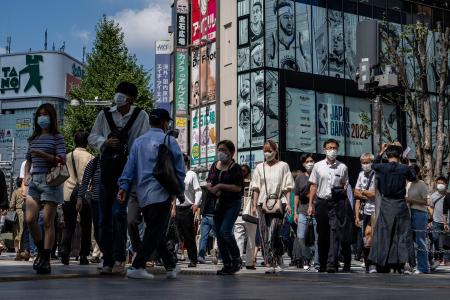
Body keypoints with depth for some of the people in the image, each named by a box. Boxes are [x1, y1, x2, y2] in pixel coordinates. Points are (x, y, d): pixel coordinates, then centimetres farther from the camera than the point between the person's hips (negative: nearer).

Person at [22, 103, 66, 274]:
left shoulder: (57, 137, 2)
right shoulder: (34, 138, 18)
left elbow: (62, 160, -8)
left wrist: (42, 154, -17)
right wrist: (26, 177, 9)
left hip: (50, 180, -5)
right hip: (34, 181, 5)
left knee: (48, 221, -7)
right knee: (30, 219, -5)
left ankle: (46, 260, -6)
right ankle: (41, 250, 18)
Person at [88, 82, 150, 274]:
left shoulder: (140, 116, -1)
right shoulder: (105, 115, 8)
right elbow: (92, 137, 10)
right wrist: (105, 142, -10)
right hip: (107, 169, 4)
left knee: (119, 212, -16)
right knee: (105, 216, 6)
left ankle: (119, 260, -10)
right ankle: (108, 261, 14)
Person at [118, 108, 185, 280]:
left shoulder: (138, 142, 12)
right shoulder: (169, 141, -2)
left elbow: (130, 167, 7)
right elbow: (179, 168, -2)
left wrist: (124, 187, 6)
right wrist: (178, 190, 7)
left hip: (143, 195, 6)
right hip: (161, 193, -6)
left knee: (155, 232, 15)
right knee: (155, 233, -3)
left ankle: (171, 266, 23)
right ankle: (137, 267, -9)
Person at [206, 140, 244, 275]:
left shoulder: (235, 168, -8)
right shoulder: (214, 166, 12)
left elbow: (238, 187, -16)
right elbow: (208, 183, 17)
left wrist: (220, 186, -19)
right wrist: (211, 188, -5)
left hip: (232, 204, -7)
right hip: (218, 204, 7)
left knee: (225, 231, -20)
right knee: (219, 234, 5)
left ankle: (236, 259, -1)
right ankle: (227, 265, 14)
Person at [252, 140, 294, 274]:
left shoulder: (283, 166, 7)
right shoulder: (260, 167, 15)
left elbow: (287, 187, 4)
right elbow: (256, 188, 14)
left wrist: (288, 203, -6)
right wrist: (254, 205, 5)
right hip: (263, 203, 4)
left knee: (273, 234, -15)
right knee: (264, 234, 0)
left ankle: (272, 264, -13)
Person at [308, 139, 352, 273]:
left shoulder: (342, 167, 5)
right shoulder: (318, 166, 7)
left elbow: (345, 185, 15)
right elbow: (313, 186, 8)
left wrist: (342, 192, -6)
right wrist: (310, 205, 4)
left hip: (337, 203, -2)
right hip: (321, 202, 2)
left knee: (335, 233, -13)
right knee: (322, 235, 8)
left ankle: (332, 264, -18)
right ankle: (323, 264, 18)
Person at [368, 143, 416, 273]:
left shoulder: (382, 167, -5)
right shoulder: (405, 168, -7)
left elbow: (374, 165, 20)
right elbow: (413, 177, 14)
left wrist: (381, 152, 23)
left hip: (385, 206, 1)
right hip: (400, 206, -1)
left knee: (383, 235, 8)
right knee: (402, 235, 6)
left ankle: (382, 269, 11)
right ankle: (400, 266, 1)